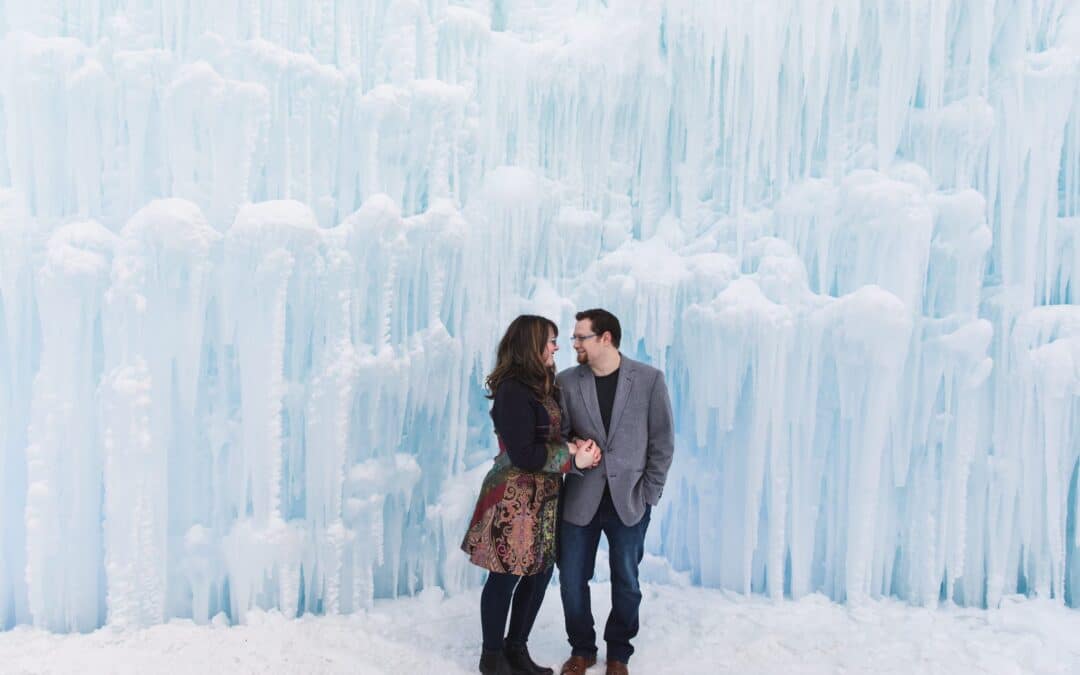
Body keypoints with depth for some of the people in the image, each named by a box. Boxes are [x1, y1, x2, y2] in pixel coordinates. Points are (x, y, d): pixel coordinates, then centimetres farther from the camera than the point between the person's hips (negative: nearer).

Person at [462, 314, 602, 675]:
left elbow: (550, 437, 11)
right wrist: (573, 458, -15)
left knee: (539, 574, 15)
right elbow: (524, 454, -21)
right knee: (505, 578, 6)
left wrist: (577, 446, -9)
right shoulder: (513, 391, -18)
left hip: (544, 497, 9)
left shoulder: (544, 386, 10)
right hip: (514, 499, -9)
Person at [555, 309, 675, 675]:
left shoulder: (649, 379, -5)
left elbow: (662, 440, -2)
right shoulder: (566, 381, -1)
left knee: (626, 582, 11)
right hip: (579, 497, 1)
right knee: (572, 579, 8)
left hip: (629, 499, -1)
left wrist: (649, 493, -4)